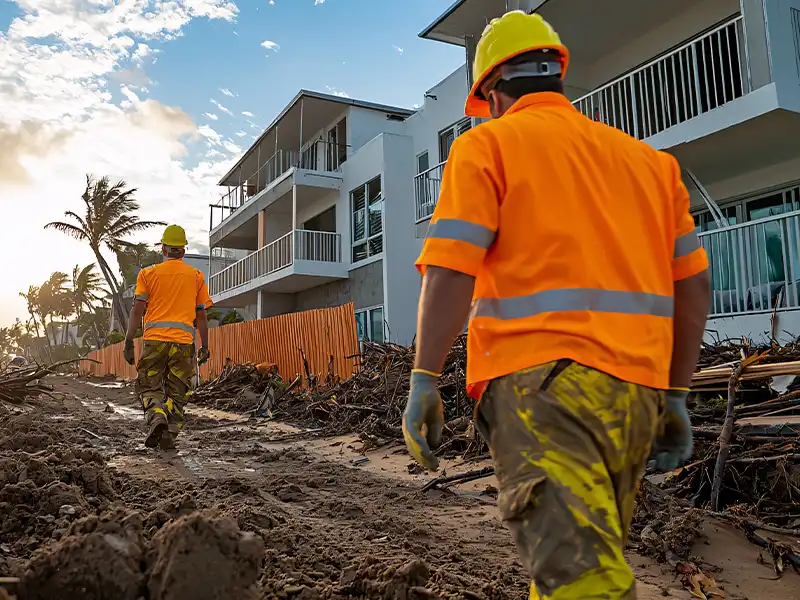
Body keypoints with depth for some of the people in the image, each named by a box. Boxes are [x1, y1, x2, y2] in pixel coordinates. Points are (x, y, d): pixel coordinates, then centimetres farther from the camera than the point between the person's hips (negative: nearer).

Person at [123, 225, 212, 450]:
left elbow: (137, 310, 0)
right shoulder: (196, 276, 9)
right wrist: (204, 346, 14)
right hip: (183, 341, 1)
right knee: (177, 392, 10)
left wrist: (129, 341, 4)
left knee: (148, 386, 11)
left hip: (154, 340, -1)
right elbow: (201, 315, 9)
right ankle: (169, 435, 3)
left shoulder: (148, 274, 6)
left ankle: (157, 418, -15)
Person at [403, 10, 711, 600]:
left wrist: (423, 381, -7)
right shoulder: (647, 158, 20)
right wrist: (675, 396, 19)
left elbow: (450, 269, -10)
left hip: (542, 382, -6)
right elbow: (693, 283, 15)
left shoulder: (487, 145, 3)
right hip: (636, 393, 7)